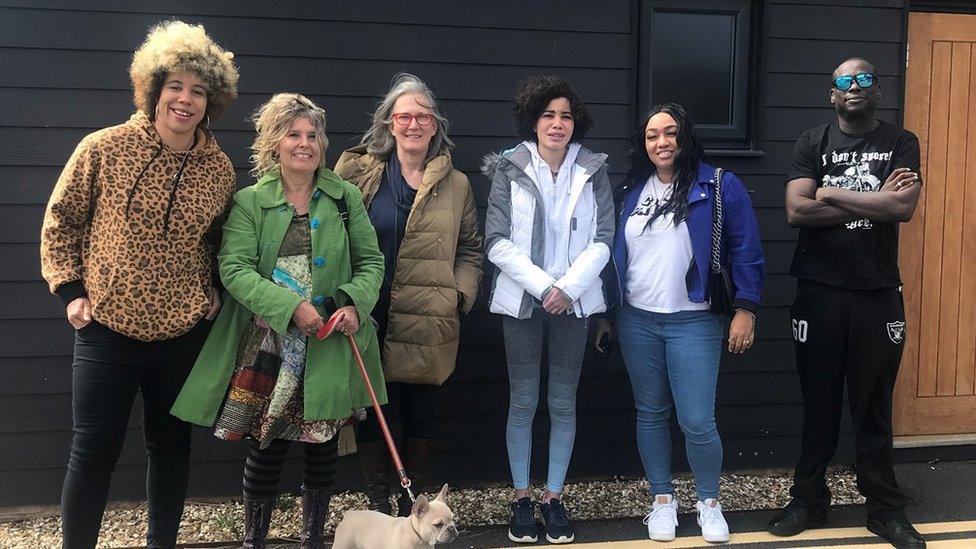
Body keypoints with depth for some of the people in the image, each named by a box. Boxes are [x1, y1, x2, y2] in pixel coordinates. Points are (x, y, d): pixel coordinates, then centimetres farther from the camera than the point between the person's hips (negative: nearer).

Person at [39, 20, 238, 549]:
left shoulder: (219, 168, 1)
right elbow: (60, 219, 1)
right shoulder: (105, 148, -8)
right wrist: (70, 288, -5)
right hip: (107, 328, -3)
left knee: (170, 445, 14)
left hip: (184, 332, 3)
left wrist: (213, 292, 4)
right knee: (93, 452, 4)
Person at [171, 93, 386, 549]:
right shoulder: (249, 201, 0)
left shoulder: (346, 197, 6)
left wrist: (355, 304, -10)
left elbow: (371, 261, 9)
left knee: (323, 443, 8)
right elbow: (234, 269, -9)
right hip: (268, 342, -2)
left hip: (331, 346, 2)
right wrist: (289, 307, -20)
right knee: (269, 443, 2)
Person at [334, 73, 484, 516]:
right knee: (371, 413, 4)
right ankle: (377, 503, 22)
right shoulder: (357, 171, 4)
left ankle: (413, 501, 28)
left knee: (421, 414, 10)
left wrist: (461, 295, 0)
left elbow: (470, 249, 16)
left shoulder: (456, 185, 10)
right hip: (368, 320, -1)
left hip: (428, 326, 2)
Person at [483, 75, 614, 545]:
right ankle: (521, 497, 16)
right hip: (522, 301, -1)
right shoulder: (509, 170, -2)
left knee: (564, 403, 6)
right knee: (523, 402, 5)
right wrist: (542, 285, -14)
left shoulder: (593, 172, 3)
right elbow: (498, 242, -7)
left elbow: (602, 241, 0)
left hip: (573, 301, 2)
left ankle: (553, 497, 18)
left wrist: (569, 286, -13)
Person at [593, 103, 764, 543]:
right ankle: (662, 499, 27)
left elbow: (746, 253, -3)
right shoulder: (630, 191, 9)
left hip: (693, 322, -4)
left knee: (697, 422, -6)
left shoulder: (720, 187, -3)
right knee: (650, 415, 11)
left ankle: (709, 501, 18)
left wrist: (745, 310, -9)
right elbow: (615, 255, 14)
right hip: (636, 321, 4)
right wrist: (606, 314, 14)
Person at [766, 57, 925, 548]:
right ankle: (808, 500, 21)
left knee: (874, 405, 7)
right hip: (819, 292, 0)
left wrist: (832, 193, -9)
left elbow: (903, 206, -13)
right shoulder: (812, 144, 4)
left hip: (879, 292, 0)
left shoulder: (901, 144, 5)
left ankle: (885, 508, 19)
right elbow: (796, 211, -11)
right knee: (818, 403, 8)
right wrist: (874, 202, -10)